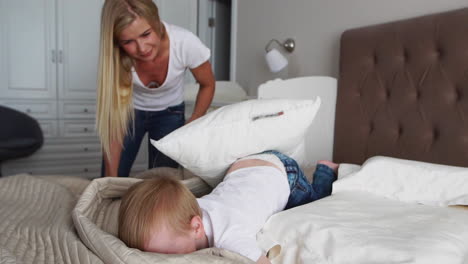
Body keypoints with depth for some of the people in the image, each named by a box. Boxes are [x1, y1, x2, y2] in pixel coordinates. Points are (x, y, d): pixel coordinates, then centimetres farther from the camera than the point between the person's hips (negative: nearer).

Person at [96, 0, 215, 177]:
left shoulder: (186, 43, -32)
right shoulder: (115, 57, -30)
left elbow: (207, 85, -11)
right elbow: (113, 121, -24)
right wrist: (111, 176, -24)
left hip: (169, 113, 0)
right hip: (129, 111, 0)